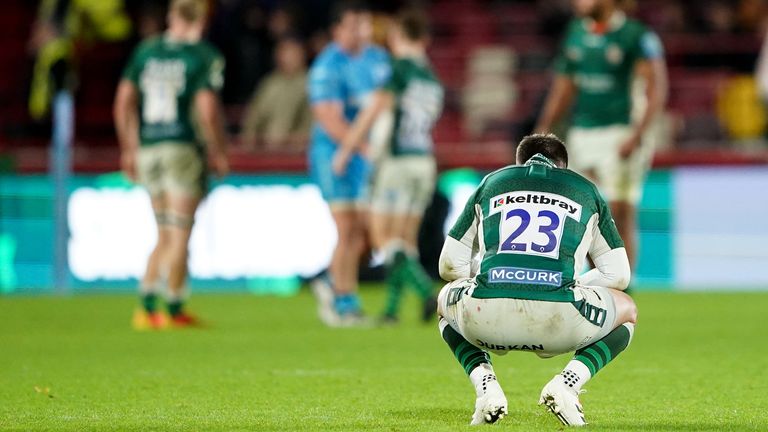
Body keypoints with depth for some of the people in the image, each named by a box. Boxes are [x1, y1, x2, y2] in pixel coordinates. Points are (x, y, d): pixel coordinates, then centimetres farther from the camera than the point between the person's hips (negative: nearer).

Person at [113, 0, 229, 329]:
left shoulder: (145, 51, 7)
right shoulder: (205, 57, -7)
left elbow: (123, 102, 8)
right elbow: (207, 110, -15)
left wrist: (129, 149, 16)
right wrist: (220, 153, -3)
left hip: (148, 151, 5)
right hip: (184, 150, -5)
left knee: (166, 235, 15)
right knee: (180, 234, 2)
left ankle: (147, 305, 4)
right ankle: (175, 310, 5)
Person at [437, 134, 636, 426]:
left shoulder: (491, 183, 27)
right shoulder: (585, 189, 25)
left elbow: (449, 265, 27)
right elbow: (618, 275, 26)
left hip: (486, 321, 1)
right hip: (559, 320, -1)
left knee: (447, 301, 39)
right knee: (626, 311, 32)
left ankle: (485, 384, 11)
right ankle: (568, 381, 4)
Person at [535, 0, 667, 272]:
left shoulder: (636, 36, -8)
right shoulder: (575, 33, 12)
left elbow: (656, 90, -12)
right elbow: (563, 87, 20)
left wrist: (636, 135, -21)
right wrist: (543, 131, 14)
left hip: (619, 134, -6)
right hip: (581, 135, 6)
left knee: (620, 218, -6)